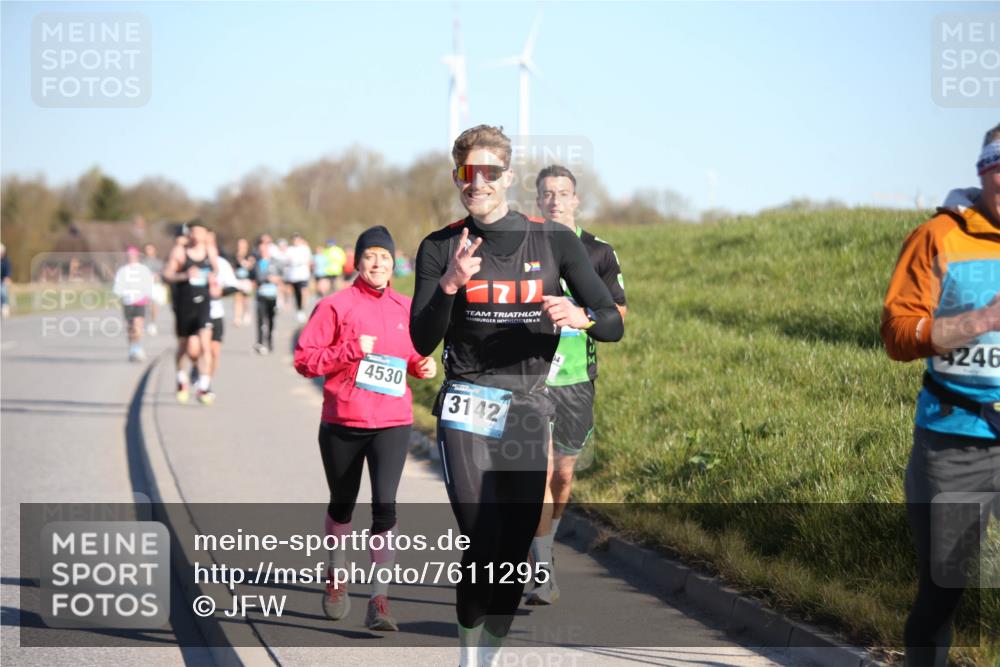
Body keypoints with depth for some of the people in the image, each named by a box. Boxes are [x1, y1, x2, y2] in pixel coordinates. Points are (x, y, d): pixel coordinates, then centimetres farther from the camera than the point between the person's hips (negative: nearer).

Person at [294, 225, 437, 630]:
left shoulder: (406, 309, 7)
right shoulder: (337, 305, -4)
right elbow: (304, 360, -8)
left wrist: (423, 366, 2)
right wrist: (352, 349, -18)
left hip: (392, 422, 1)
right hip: (342, 423, -1)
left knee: (384, 504, -13)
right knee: (342, 504, 16)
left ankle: (379, 600, -13)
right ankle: (337, 577, 40)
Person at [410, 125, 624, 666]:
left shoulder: (554, 241, 5)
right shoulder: (440, 249, 3)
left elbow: (614, 324, 2)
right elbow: (423, 342, -4)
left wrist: (581, 316, -21)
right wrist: (450, 284, -21)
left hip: (529, 413, 2)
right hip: (467, 412, -2)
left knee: (515, 558, 4)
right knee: (481, 549, -18)